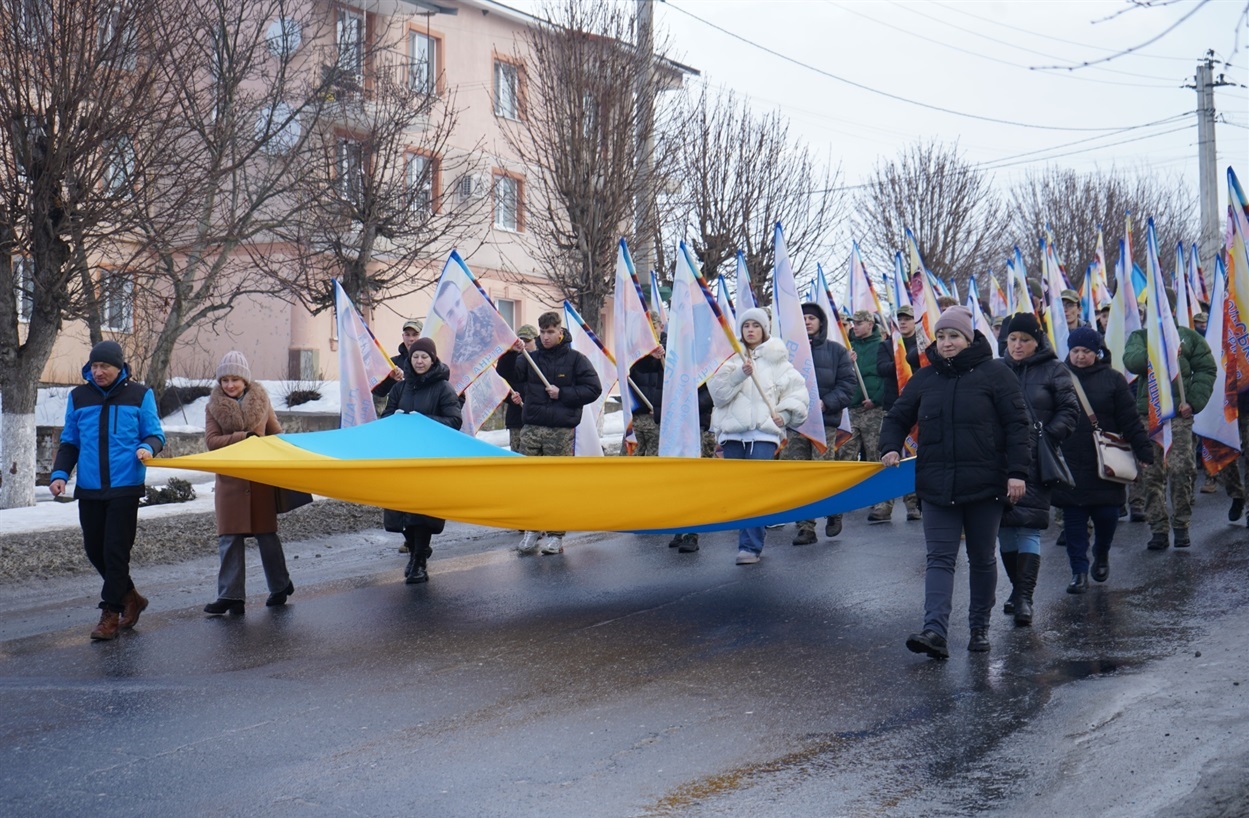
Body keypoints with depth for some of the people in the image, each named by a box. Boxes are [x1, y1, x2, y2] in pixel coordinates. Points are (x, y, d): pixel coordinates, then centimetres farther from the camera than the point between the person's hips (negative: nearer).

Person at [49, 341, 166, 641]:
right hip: (89, 489, 4)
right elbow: (69, 442, 15)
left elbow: (155, 434, 4)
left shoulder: (140, 395, 2)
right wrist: (60, 474, 0)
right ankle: (129, 597, 27)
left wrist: (148, 448, -20)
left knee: (116, 551, -5)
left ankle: (111, 614, 4)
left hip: (125, 487, -4)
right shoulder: (78, 397, 9)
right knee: (94, 549, 8)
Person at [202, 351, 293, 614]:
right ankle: (231, 596, 2)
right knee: (229, 538, -2)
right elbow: (211, 440, -7)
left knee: (266, 533, 7)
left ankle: (280, 585, 23)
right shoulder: (214, 406, 3)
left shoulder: (260, 400, 5)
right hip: (229, 481, 0)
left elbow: (277, 434, 13)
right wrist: (245, 437, -18)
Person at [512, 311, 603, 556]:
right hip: (530, 429, 3)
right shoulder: (530, 358, 11)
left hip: (561, 431, -3)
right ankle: (531, 530, 14)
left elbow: (594, 389, -1)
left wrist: (562, 394, -9)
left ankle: (556, 535, 9)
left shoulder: (575, 359, 2)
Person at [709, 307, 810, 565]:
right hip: (732, 431, 3)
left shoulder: (776, 359, 10)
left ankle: (750, 546, -15)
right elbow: (718, 392, 0)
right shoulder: (730, 358, 13)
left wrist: (783, 413, -5)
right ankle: (749, 541, 14)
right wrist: (740, 374, -14)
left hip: (764, 431, -3)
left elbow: (797, 391, 9)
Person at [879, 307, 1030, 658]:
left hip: (985, 484, -2)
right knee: (940, 558, -7)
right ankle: (935, 631, -17)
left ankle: (980, 627, 24)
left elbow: (1016, 424, -3)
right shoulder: (924, 379, 9)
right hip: (937, 487, 2)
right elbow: (897, 417, 18)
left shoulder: (994, 373, -1)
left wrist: (1017, 472, -11)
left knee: (982, 559, 11)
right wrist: (891, 448, -1)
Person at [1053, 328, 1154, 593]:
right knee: (1073, 520, 0)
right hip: (1068, 463, 1)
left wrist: (1143, 450, -4)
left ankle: (1102, 556, 32)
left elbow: (1130, 420, 2)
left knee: (1107, 514, 3)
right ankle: (1079, 572, 7)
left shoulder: (1112, 379, 2)